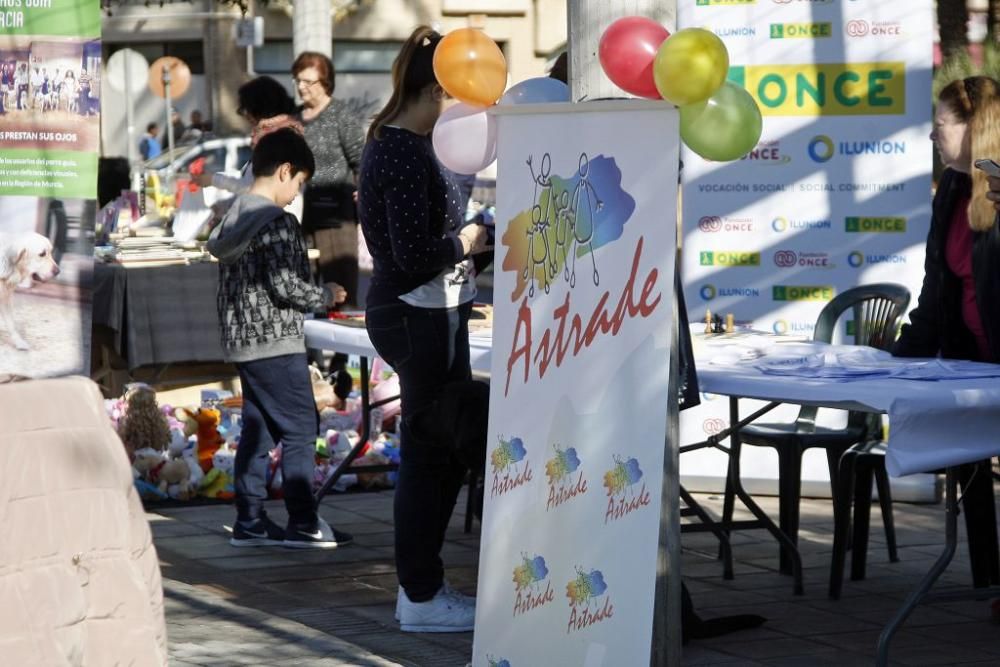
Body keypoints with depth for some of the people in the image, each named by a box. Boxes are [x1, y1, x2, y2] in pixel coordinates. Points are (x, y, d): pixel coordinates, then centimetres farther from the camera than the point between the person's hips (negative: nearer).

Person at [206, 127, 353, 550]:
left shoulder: (234, 218, 11)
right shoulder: (277, 222, -16)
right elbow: (286, 285, -20)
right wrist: (327, 295, -4)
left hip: (242, 341, 9)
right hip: (276, 342, -9)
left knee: (256, 429, 12)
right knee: (300, 428, -2)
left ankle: (249, 522, 13)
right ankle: (303, 524, 0)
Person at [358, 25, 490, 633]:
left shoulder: (392, 143, 12)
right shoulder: (408, 155, -19)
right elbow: (414, 254, -23)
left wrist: (465, 237, 7)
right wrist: (472, 240, -9)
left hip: (419, 313, 10)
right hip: (421, 316, -10)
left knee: (445, 447, 16)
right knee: (430, 452, -2)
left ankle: (422, 583, 24)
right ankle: (421, 598, 6)